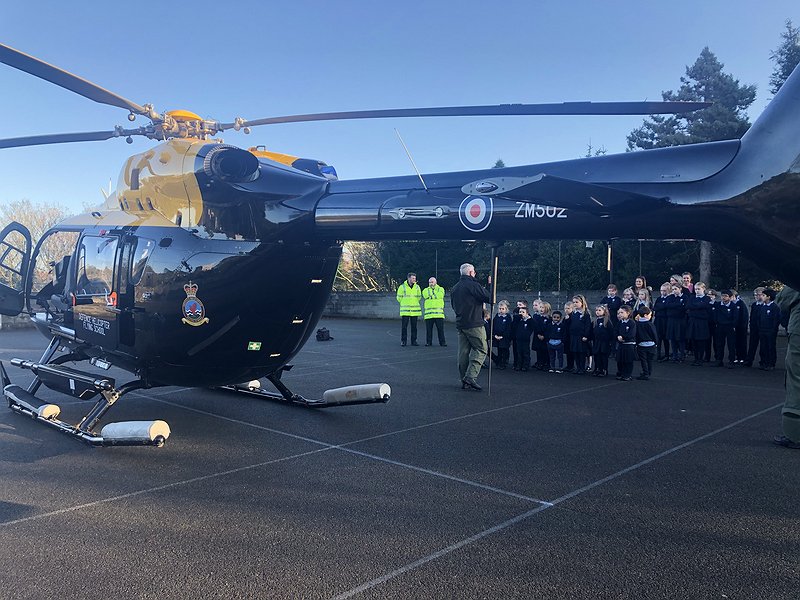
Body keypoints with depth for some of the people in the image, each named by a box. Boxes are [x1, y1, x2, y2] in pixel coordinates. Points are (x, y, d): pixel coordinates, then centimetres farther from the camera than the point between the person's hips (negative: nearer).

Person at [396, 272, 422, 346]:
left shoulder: (417, 287, 6)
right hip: (405, 310, -3)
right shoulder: (402, 287, -3)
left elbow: (419, 297, 17)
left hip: (415, 310, 3)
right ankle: (403, 341, 6)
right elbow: (399, 298, 5)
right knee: (404, 326, -2)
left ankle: (414, 341, 12)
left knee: (414, 326, 5)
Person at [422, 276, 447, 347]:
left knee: (441, 328, 0)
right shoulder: (425, 290, 14)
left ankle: (442, 342, 7)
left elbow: (440, 296, -10)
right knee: (428, 329, 2)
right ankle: (428, 342, 11)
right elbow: (426, 296, -9)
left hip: (439, 312, -1)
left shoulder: (441, 289, 12)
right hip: (429, 313, 1)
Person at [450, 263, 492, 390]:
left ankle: (464, 381, 11)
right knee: (481, 349, -1)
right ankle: (470, 376, -13)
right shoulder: (473, 285, -12)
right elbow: (490, 298, -13)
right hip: (474, 324, -7)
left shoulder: (455, 288, 13)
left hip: (460, 324, 8)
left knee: (463, 351, 9)